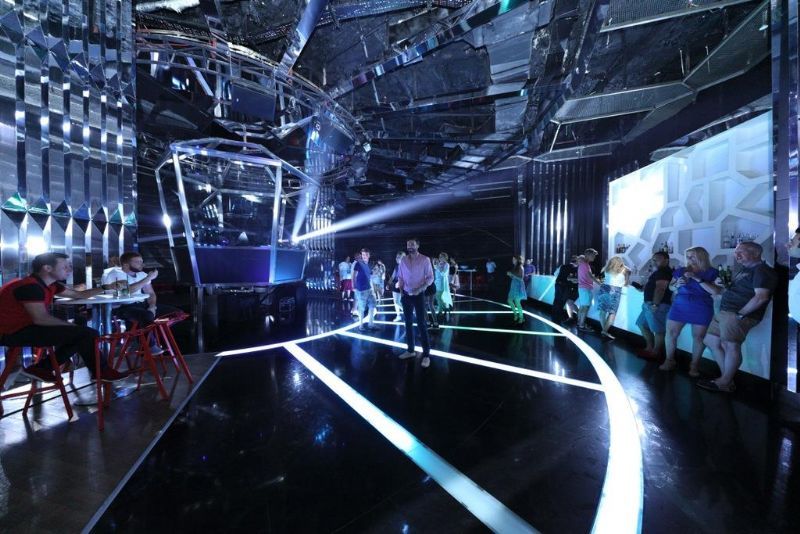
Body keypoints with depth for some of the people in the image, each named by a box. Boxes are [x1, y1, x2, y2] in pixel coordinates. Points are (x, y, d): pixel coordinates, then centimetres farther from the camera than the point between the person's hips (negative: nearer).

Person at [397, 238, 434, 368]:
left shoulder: (425, 259, -6)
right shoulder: (403, 260, 6)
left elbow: (430, 277, -7)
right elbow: (400, 277, 11)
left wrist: (420, 288, -19)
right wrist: (401, 289, -3)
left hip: (419, 295, -4)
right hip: (406, 295, 4)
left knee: (421, 324, -3)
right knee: (408, 323, 12)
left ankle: (426, 354, 5)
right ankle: (410, 350, 25)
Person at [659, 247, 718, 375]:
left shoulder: (711, 272, 0)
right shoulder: (681, 271, 8)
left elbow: (715, 291, -11)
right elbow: (671, 287, 15)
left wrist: (698, 279, -17)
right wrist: (677, 284, -7)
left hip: (701, 308, -2)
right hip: (679, 305, 2)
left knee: (698, 337, 4)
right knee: (670, 333, 0)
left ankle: (694, 364, 18)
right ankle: (669, 360, 12)